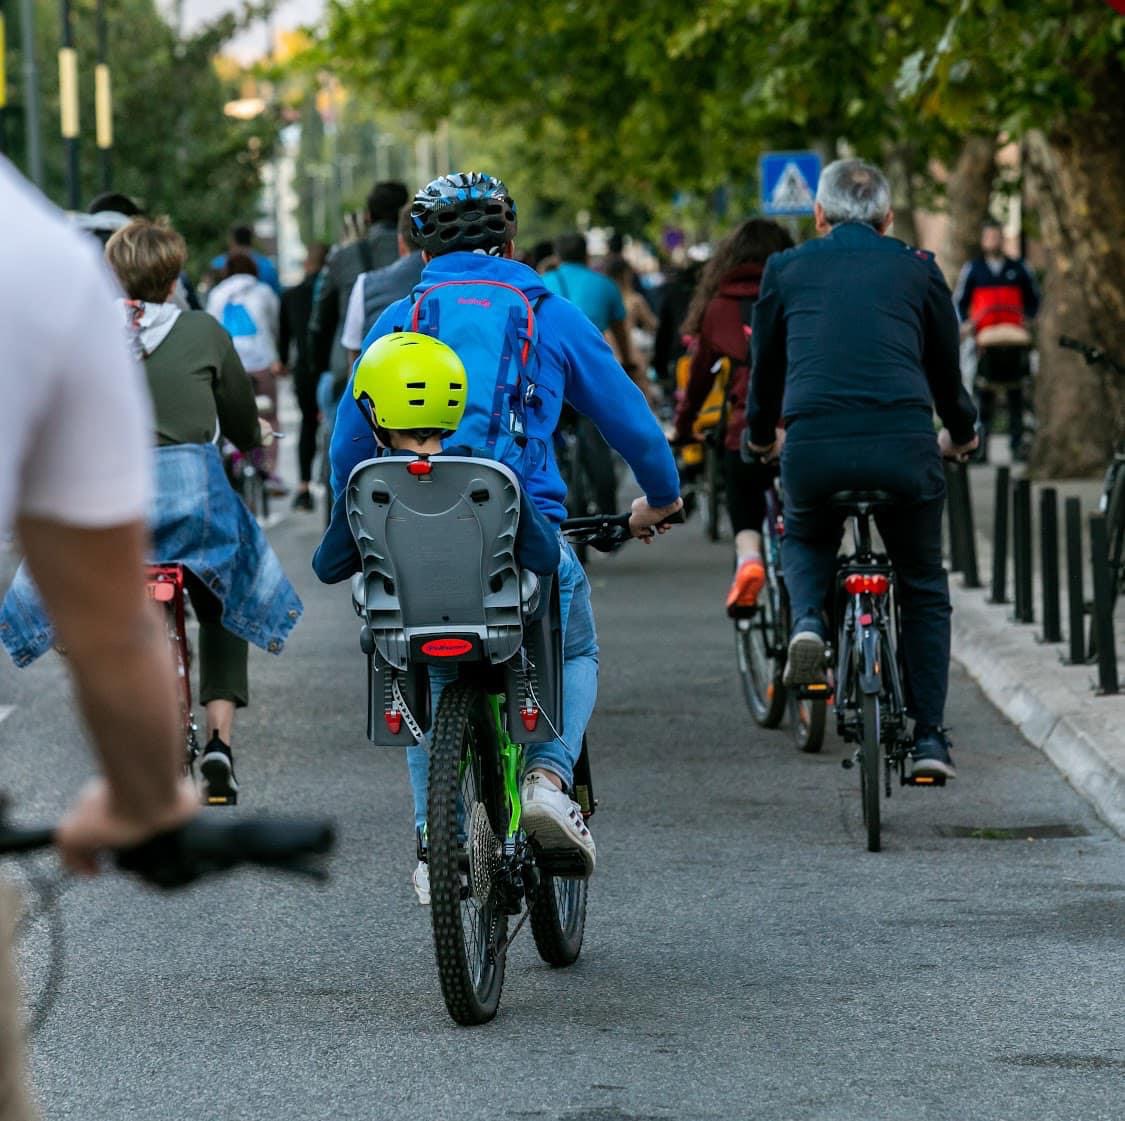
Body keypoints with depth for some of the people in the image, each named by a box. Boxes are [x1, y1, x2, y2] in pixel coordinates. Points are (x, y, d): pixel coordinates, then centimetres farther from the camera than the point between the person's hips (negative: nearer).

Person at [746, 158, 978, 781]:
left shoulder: (786, 268, 17)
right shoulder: (917, 269, 17)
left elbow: (764, 366, 26)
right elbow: (946, 368, 26)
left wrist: (761, 435, 46)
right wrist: (961, 432, 46)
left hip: (812, 445, 1)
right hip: (903, 443, 0)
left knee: (806, 540, 33)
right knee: (924, 587, 20)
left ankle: (808, 620, 3)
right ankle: (929, 738, 15)